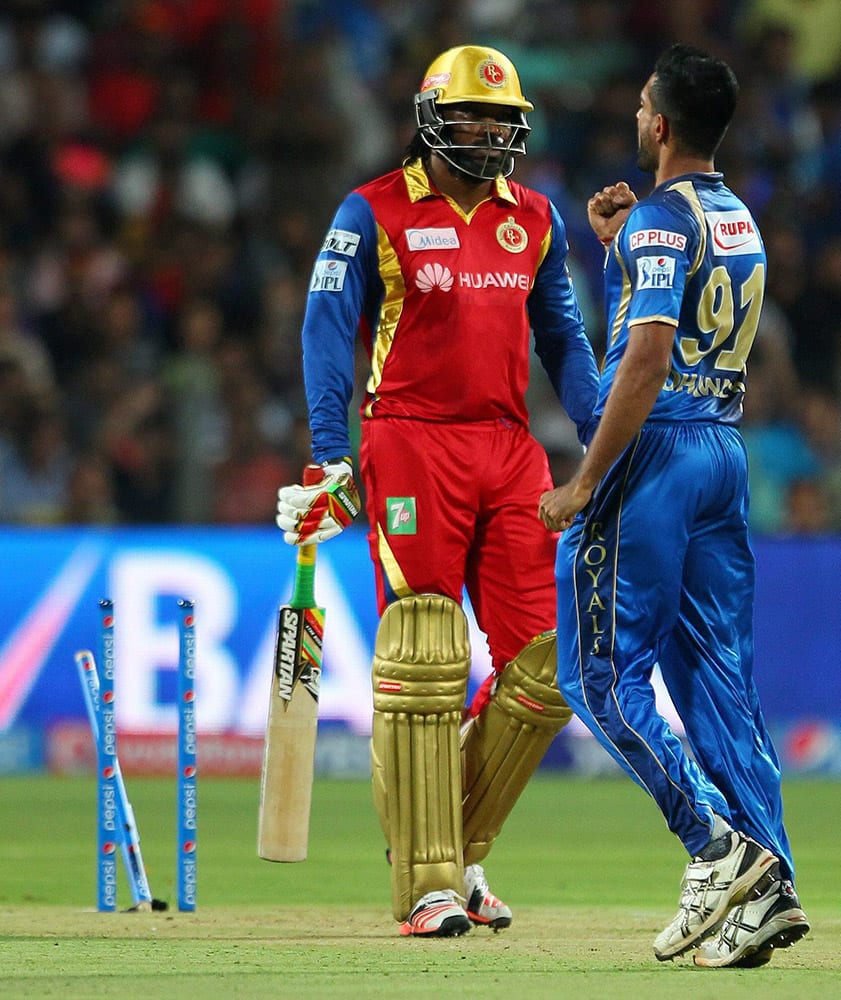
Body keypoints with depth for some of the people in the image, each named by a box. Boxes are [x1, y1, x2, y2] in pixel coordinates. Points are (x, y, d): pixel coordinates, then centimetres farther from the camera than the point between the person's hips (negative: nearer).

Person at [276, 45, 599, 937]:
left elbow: (561, 337, 20)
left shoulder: (536, 220, 15)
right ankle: (427, 882, -7)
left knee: (543, 665, -2)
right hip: (412, 445, -5)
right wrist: (330, 457, -13)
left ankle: (460, 849, 15)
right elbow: (327, 331, -4)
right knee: (424, 660, -9)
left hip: (513, 452, 5)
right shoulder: (373, 215, 0)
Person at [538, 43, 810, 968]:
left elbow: (646, 360, -21)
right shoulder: (739, 222, 15)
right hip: (726, 451, 8)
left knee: (602, 672, -2)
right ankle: (765, 886, -3)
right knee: (718, 677, 6)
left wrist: (583, 483, -19)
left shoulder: (661, 219, -12)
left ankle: (718, 844, -14)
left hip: (656, 451, -8)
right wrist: (619, 246, 22)